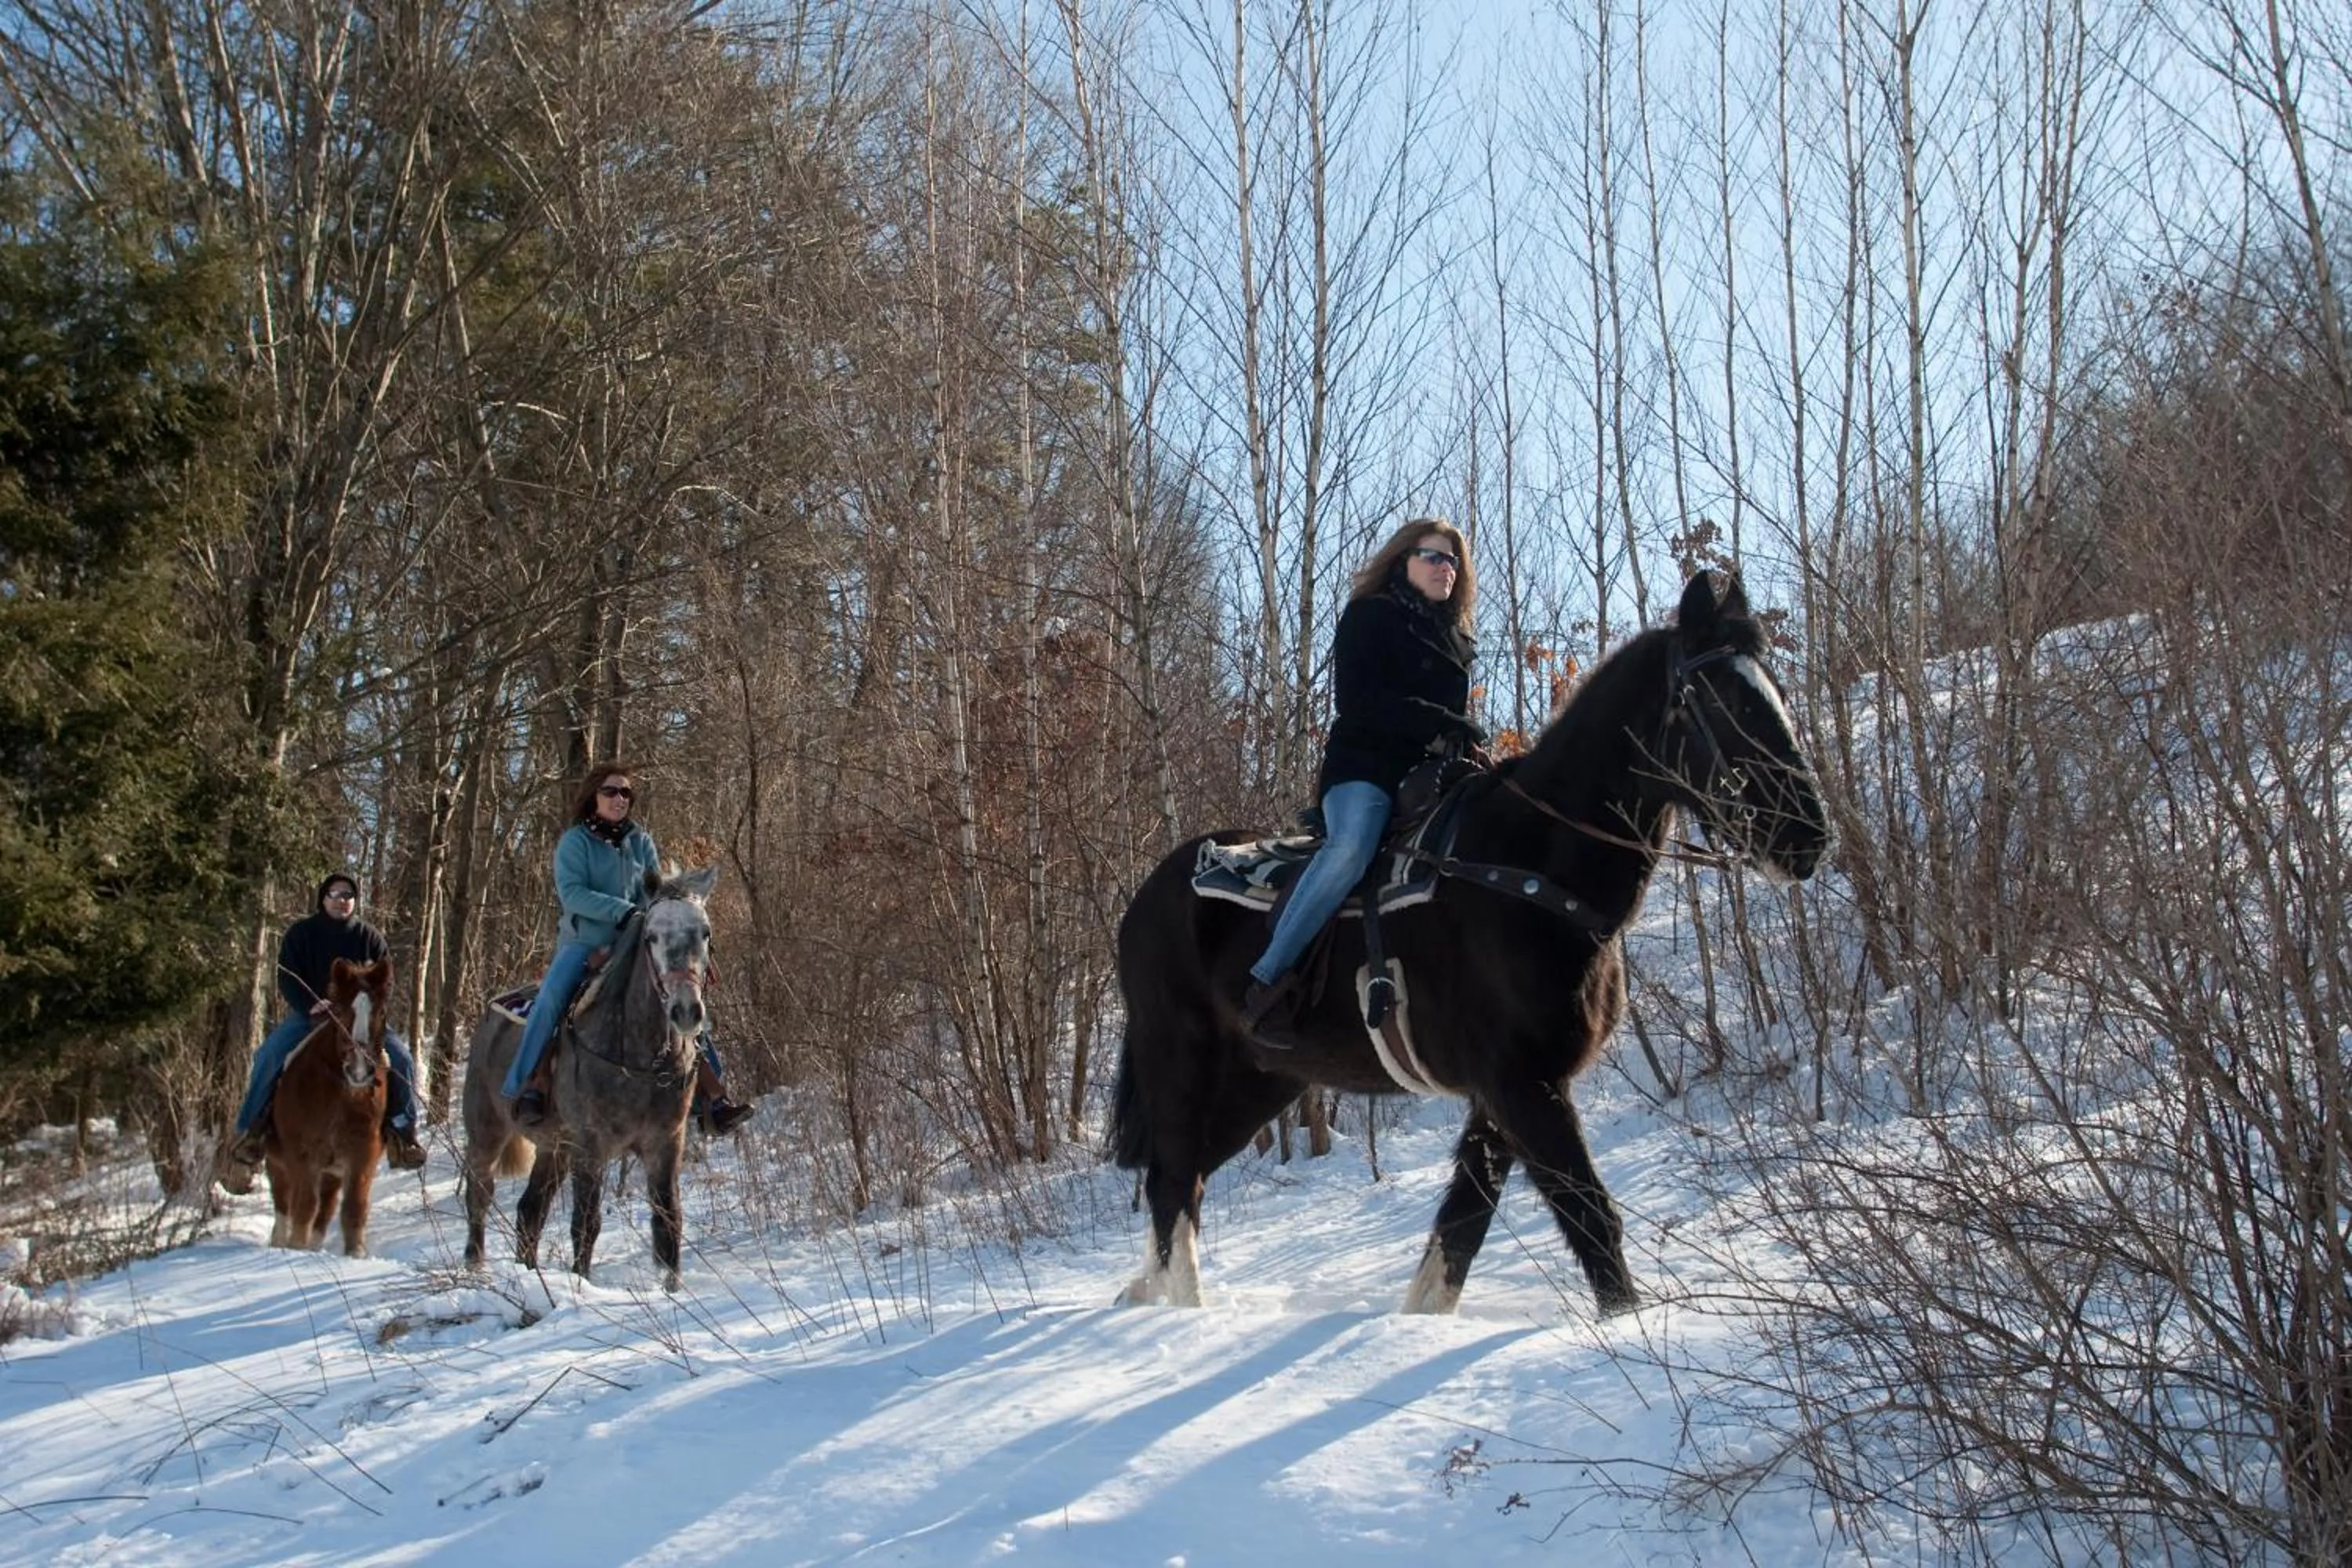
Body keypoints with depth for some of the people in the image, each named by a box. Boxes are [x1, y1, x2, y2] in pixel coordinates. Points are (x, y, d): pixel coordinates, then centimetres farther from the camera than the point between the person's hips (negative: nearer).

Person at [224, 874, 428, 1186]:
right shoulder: (300, 933, 3)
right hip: (307, 1015, -1)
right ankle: (249, 1134, -20)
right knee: (269, 1056, -27)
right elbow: (287, 979, -4)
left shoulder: (370, 937, 6)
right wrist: (312, 1006, -21)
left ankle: (402, 1130, -8)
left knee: (401, 1057, -21)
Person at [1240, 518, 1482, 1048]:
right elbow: (1359, 701, -10)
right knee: (1352, 846, -36)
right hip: (1366, 763, -7)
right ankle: (1266, 979, -36)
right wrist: (1438, 725, -15)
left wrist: (1466, 742, 4)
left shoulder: (1455, 638, 26)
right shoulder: (1370, 617, 4)